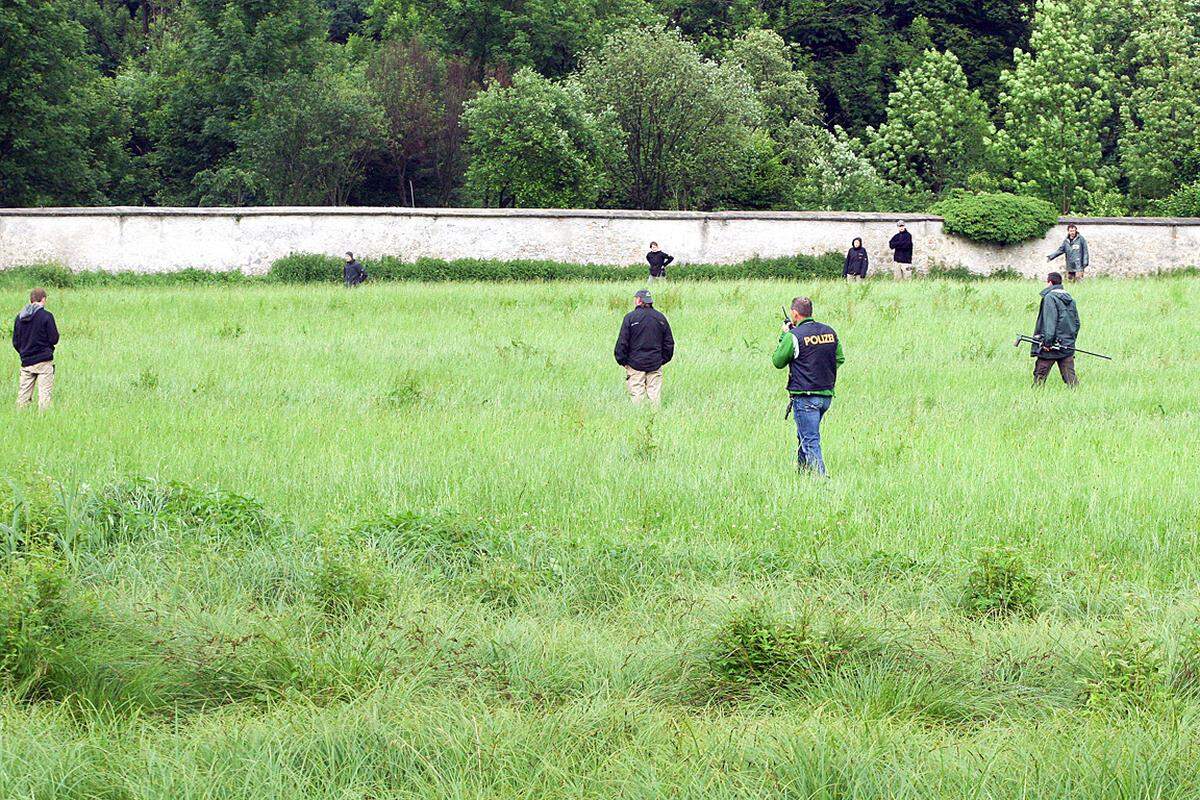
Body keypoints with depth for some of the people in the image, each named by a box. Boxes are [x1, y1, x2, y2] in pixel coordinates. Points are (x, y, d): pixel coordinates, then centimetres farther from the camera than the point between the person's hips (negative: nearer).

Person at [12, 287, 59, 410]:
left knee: (23, 395, 7)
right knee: (44, 392, -4)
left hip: (26, 362, 5)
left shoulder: (19, 317, 7)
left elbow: (15, 342, 10)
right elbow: (54, 339, -8)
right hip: (44, 361, -5)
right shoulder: (46, 316, -9)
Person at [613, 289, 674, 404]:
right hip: (655, 364, 3)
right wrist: (664, 359, 20)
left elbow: (622, 342, -6)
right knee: (655, 395, 5)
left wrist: (622, 360, 4)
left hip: (635, 364, -3)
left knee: (637, 394, -2)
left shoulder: (630, 317, -6)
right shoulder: (660, 318, 7)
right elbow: (669, 342, 12)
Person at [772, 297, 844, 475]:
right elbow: (840, 359, 14)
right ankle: (802, 472, 30)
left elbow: (778, 362, -2)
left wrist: (784, 336, 7)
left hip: (805, 396, -7)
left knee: (810, 441, -5)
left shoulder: (794, 336, -13)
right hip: (827, 394, 7)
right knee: (804, 435, 22)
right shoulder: (830, 332, 5)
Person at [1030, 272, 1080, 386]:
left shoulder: (1050, 297, -9)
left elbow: (1050, 321, -17)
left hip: (1051, 346, -7)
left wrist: (1047, 342, -18)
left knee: (1039, 375, 2)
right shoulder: (1070, 299, 14)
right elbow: (1077, 322, 17)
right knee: (1070, 377, 4)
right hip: (1068, 346, 7)